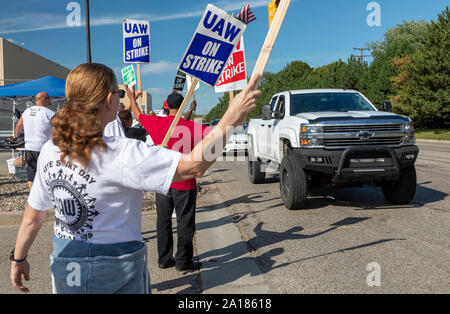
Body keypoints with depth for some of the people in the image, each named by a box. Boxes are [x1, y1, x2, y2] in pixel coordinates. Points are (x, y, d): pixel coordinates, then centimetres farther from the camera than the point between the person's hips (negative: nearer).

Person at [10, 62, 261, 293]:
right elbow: (194, 165, -28)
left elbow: (33, 219, 4)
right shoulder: (122, 153, -25)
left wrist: (18, 258, 19)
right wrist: (232, 118, -22)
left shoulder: (49, 151, -5)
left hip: (64, 268, 7)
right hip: (116, 274, -7)